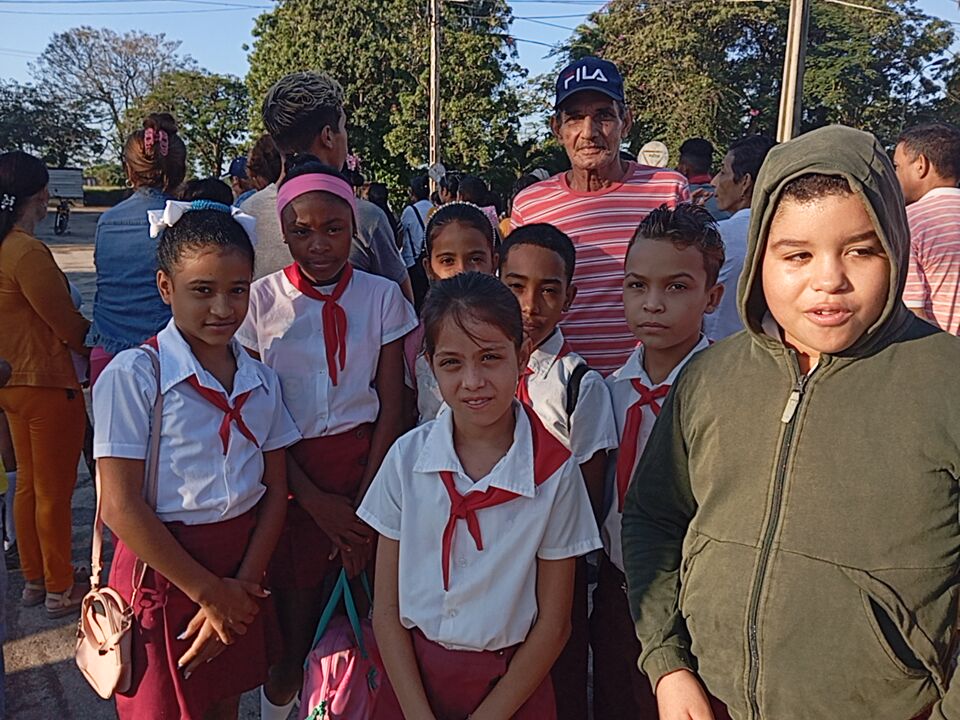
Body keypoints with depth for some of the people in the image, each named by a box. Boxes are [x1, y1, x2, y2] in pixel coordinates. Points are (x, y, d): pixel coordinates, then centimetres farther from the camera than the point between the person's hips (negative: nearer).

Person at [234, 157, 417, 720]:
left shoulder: (382, 297, 0)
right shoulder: (261, 301, -2)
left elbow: (391, 408, 0)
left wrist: (364, 505, -6)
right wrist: (317, 502, -10)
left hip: (364, 466, 1)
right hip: (288, 474, 0)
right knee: (292, 630, 5)